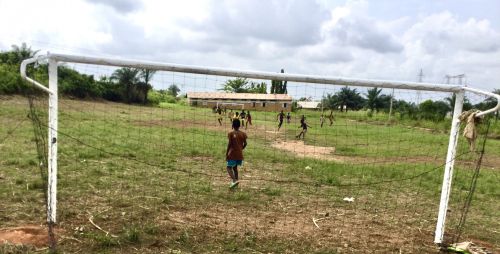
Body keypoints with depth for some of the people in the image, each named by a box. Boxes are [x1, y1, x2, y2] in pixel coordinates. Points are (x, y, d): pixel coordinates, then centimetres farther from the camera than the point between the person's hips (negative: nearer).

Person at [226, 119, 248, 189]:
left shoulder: (231, 133, -10)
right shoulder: (243, 134, 2)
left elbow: (229, 144, -14)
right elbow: (245, 144, 4)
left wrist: (226, 154, -9)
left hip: (232, 154, -5)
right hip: (239, 154, 5)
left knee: (229, 168, 2)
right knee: (235, 167, 20)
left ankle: (234, 181, -17)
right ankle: (235, 181, 20)